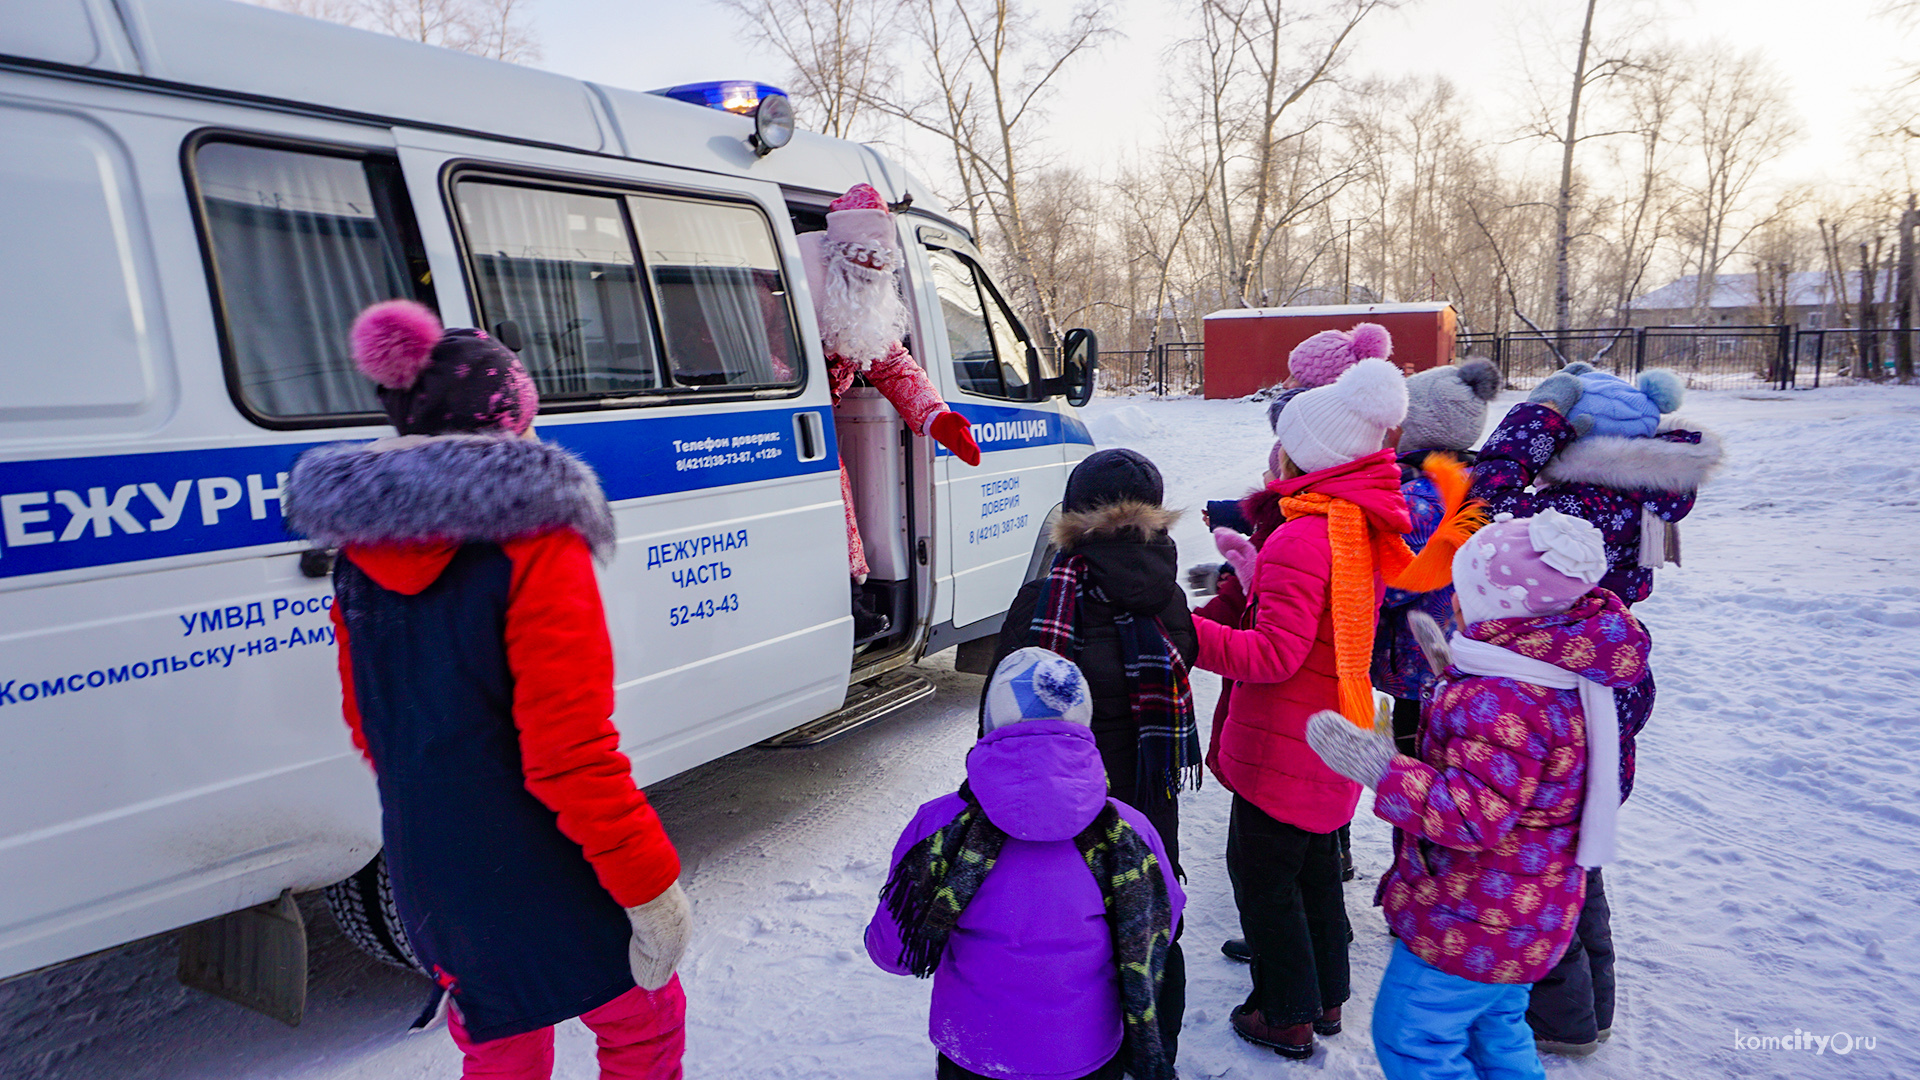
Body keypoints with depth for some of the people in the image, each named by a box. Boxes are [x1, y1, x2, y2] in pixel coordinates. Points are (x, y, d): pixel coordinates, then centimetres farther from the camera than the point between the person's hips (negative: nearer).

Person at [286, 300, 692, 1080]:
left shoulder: (361, 556, 1)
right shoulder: (532, 547, -21)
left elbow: (369, 727, 12)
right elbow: (570, 751, -24)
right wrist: (650, 884, -16)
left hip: (423, 869, 7)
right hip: (544, 873, -6)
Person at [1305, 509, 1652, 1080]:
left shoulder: (1504, 701, -32)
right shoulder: (1555, 670, 2)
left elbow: (1475, 815, -34)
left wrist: (1380, 770, -37)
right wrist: (1452, 667, 23)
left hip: (1475, 922, -10)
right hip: (1515, 912, 10)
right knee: (1494, 1029, 27)